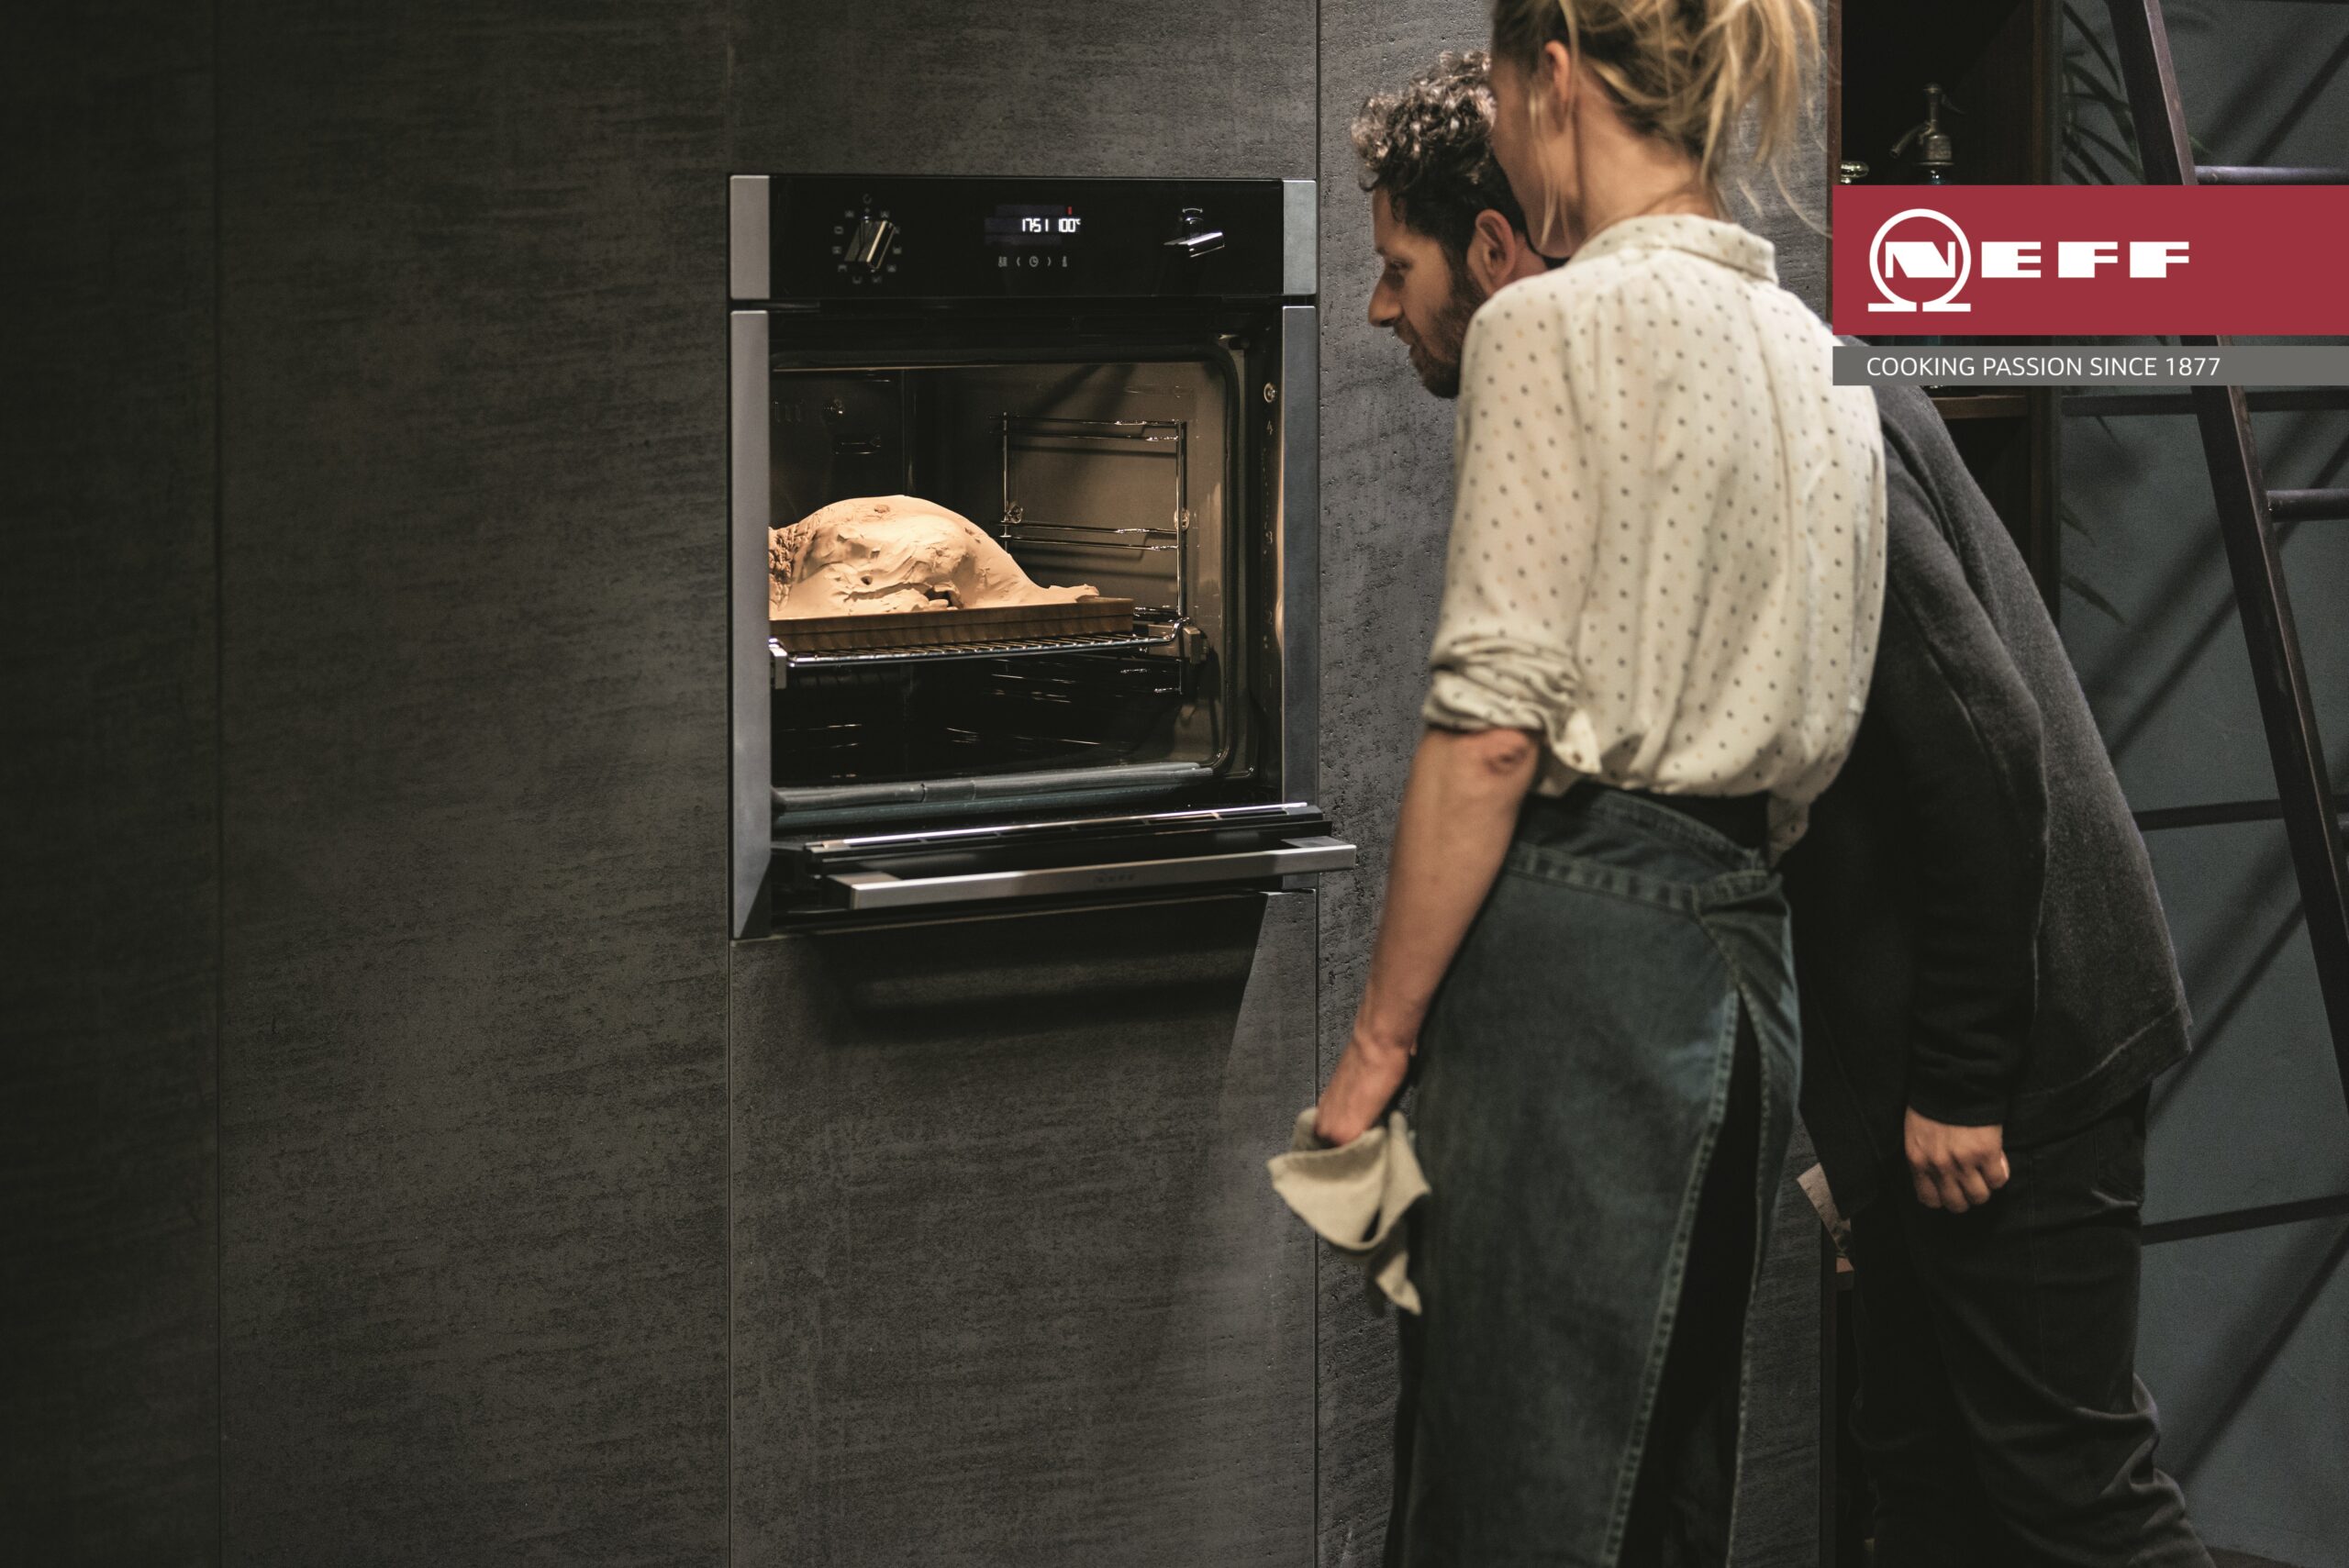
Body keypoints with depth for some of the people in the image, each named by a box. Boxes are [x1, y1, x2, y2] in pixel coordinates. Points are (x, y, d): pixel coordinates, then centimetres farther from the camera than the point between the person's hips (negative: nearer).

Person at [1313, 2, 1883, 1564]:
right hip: (1749, 944, 9)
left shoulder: (1557, 325, -11)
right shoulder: (1819, 353, 14)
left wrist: (1377, 1040, -10)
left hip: (1580, 934, -8)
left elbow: (1492, 732, -16)